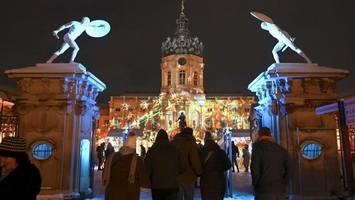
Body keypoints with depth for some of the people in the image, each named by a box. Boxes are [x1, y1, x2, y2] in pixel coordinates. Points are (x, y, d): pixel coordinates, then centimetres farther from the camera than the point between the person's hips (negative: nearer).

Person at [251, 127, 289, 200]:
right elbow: (287, 171, 9)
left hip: (264, 192, -4)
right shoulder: (282, 150, 8)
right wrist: (283, 186, 16)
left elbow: (255, 171, -10)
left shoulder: (257, 150, -6)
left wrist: (255, 186, 6)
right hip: (280, 192, 5)